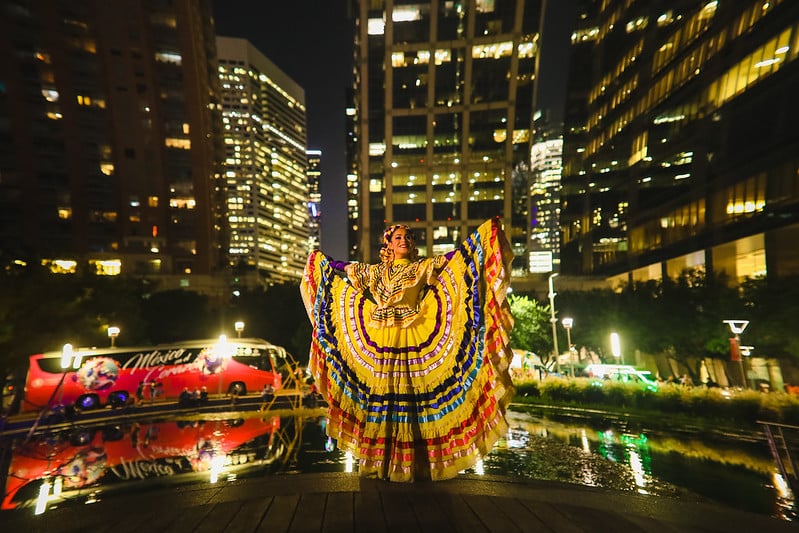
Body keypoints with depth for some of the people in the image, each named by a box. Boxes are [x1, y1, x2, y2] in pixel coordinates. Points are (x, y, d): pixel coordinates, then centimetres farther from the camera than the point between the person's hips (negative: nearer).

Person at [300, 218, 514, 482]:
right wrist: (320, 260, 31)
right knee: (381, 394, 3)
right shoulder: (376, 271, 16)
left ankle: (412, 461, 8)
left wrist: (484, 233, -2)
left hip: (412, 342, -2)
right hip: (381, 343, 2)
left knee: (410, 394, -3)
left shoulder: (423, 267, 9)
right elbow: (345, 268, 26)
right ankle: (380, 461, 15)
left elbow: (458, 255, 3)